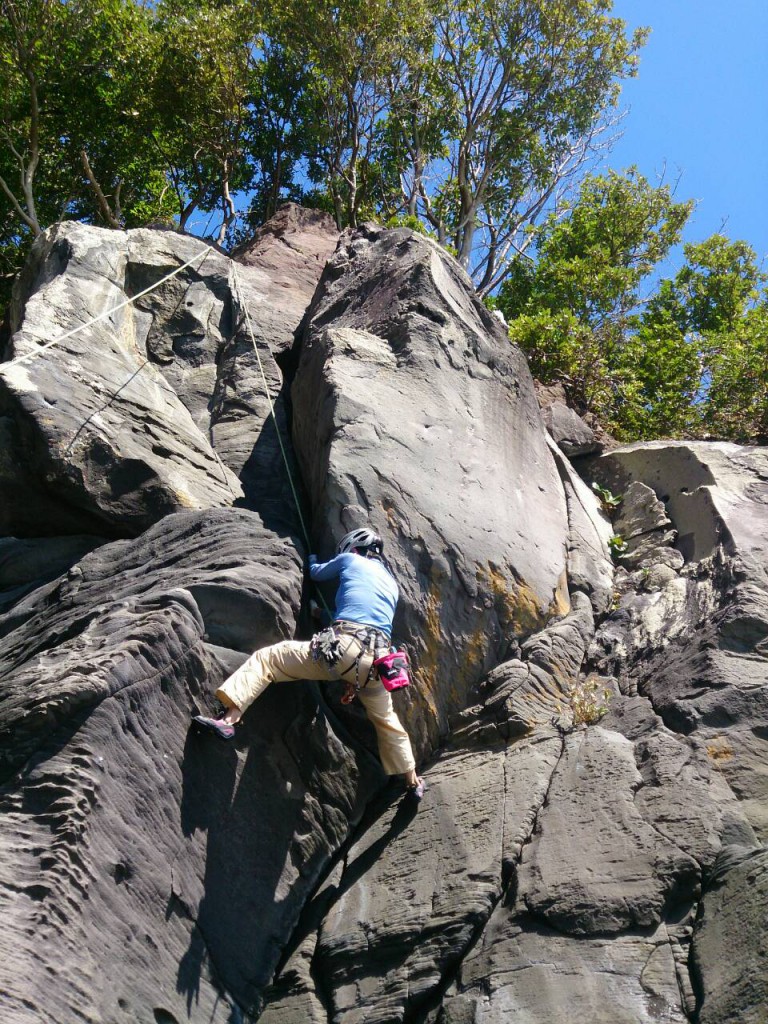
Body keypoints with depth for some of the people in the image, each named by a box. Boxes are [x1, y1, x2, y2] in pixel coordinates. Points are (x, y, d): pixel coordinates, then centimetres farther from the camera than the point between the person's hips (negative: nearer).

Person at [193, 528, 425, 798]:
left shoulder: (350, 559, 16)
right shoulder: (392, 583, 29)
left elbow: (317, 573, 34)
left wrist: (312, 559, 59)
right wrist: (356, 678, 34)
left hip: (344, 647, -5)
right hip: (377, 660, 6)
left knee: (266, 659, 4)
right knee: (386, 720, 29)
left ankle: (229, 719, -14)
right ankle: (412, 781, 39)